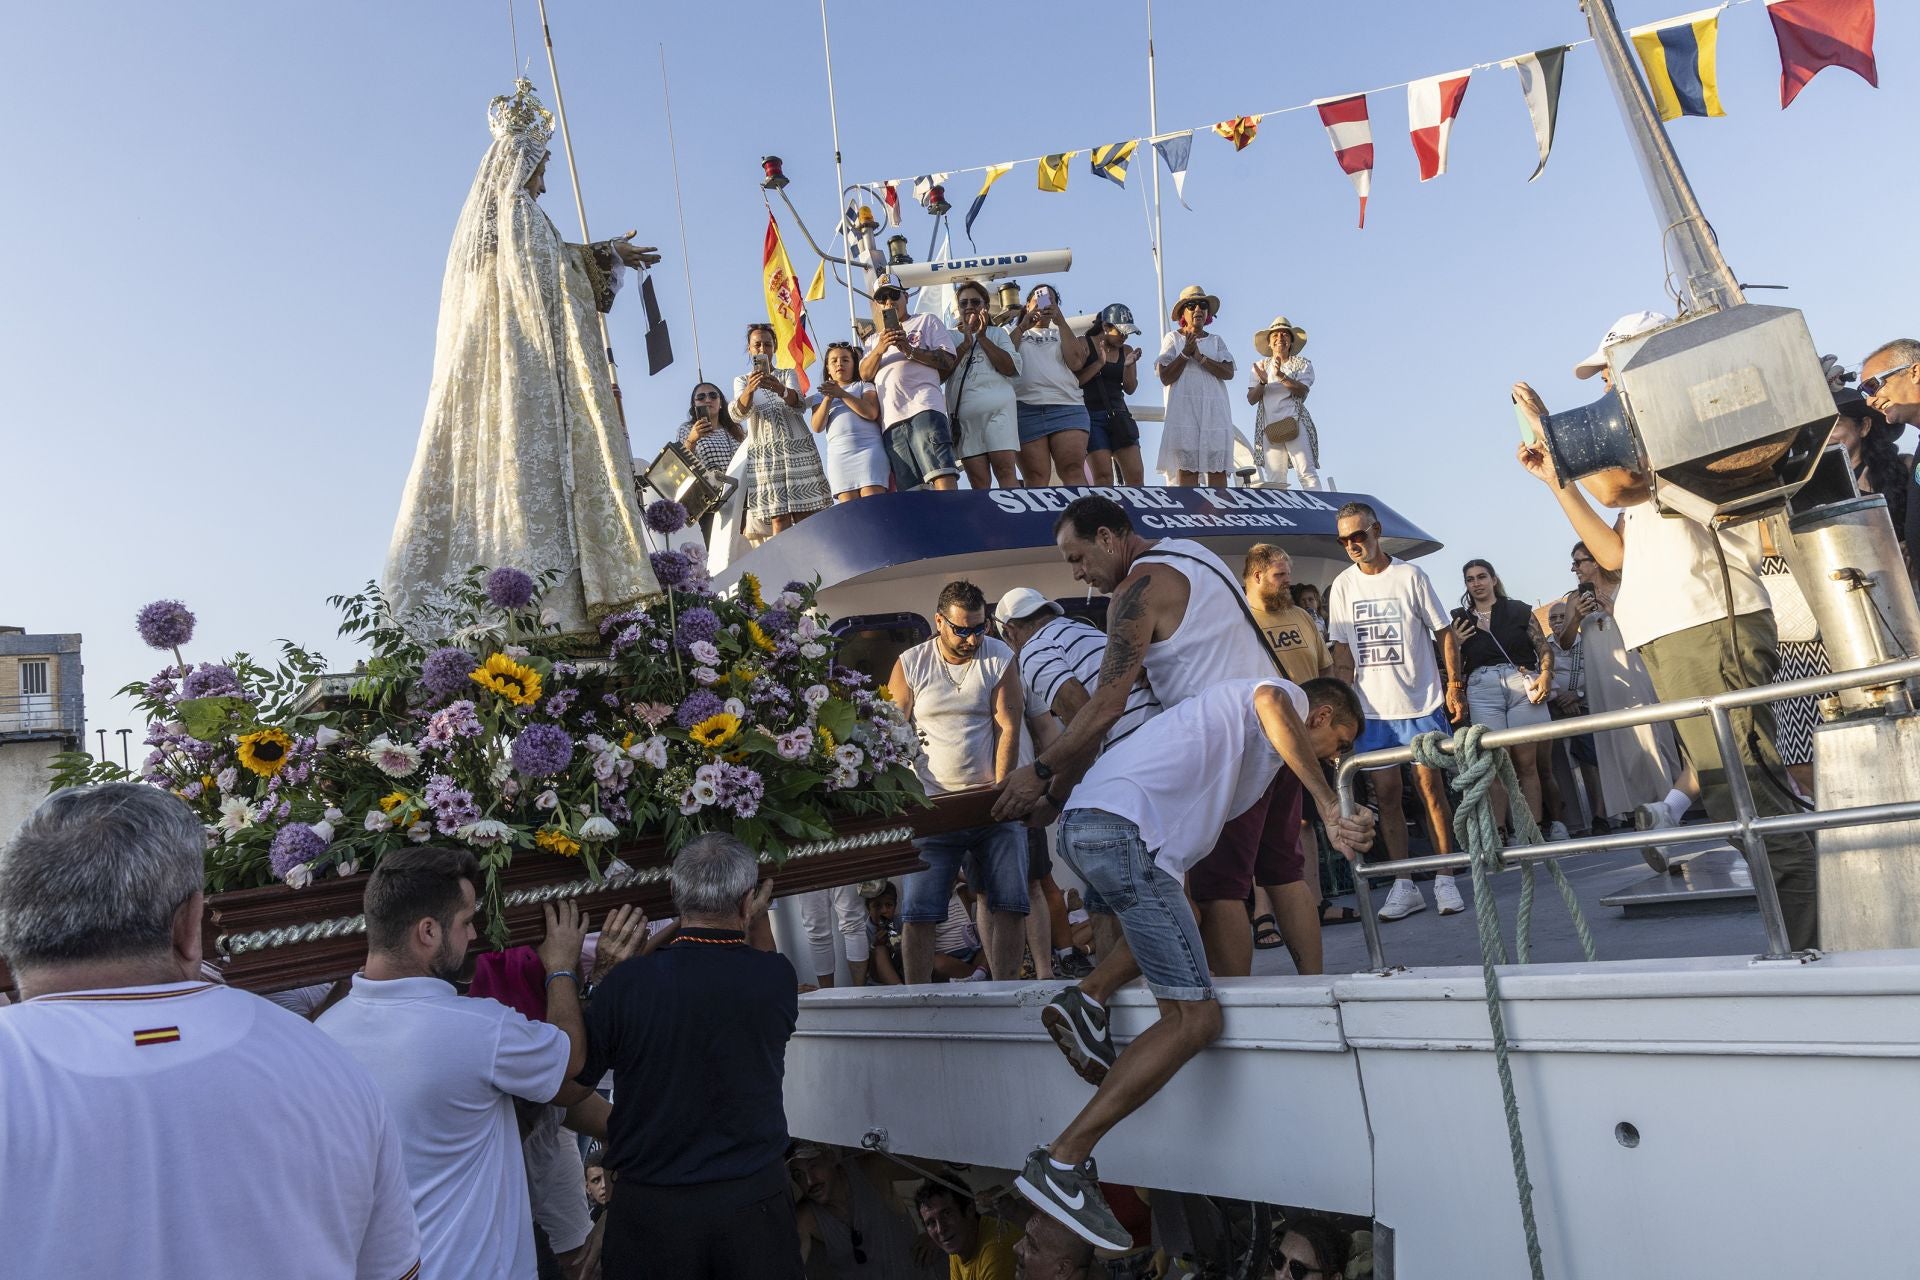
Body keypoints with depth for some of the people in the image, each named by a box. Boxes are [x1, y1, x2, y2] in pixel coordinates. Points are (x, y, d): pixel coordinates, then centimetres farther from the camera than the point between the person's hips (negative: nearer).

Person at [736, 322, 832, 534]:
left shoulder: (788, 374, 14)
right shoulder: (742, 381, 13)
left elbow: (797, 401, -9)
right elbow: (738, 414, -8)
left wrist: (779, 389, -32)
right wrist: (749, 390, -30)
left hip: (797, 448, 1)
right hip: (764, 453, -1)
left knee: (805, 513, -6)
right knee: (778, 517, -9)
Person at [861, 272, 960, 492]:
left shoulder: (926, 321, 19)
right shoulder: (874, 339, 30)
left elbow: (947, 361, 6)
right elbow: (865, 374, 12)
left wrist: (910, 350, -6)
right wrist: (879, 349, -6)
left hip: (923, 409, -4)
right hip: (891, 419, 4)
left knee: (941, 475, -21)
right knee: (909, 488, -4)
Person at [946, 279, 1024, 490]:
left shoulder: (997, 333, 19)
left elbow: (1010, 368, 1)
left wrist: (981, 337, 1)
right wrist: (965, 342, 0)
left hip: (996, 407, -1)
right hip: (963, 412, 2)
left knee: (1005, 470, -15)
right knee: (978, 479, -6)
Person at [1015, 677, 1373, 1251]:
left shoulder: (1234, 713, 38)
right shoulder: (1289, 694, 11)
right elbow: (1272, 704, -15)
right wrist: (1331, 807, -20)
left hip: (1084, 822, 9)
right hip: (1126, 827, -9)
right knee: (1194, 1019, -8)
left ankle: (1089, 997, 7)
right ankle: (1062, 1164, -11)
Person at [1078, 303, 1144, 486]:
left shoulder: (1126, 351, 14)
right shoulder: (1085, 345, 1)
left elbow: (1130, 389, 9)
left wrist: (1128, 366, -8)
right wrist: (1099, 363, -15)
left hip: (1118, 415, 5)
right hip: (1092, 415, -5)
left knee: (1136, 476, -6)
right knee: (1103, 476, -16)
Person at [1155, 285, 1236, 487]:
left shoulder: (1216, 340, 16)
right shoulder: (1173, 338, 9)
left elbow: (1229, 372, 0)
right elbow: (1165, 377, -1)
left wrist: (1200, 357, -9)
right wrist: (1185, 353, -9)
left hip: (1215, 409, 3)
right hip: (1184, 408, -3)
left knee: (1218, 466, -4)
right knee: (1187, 465, -10)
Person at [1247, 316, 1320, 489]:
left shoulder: (1302, 364, 9)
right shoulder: (1260, 366, 16)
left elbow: (1302, 391, -7)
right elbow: (1251, 399, 7)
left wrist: (1280, 375, -19)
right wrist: (1262, 382, -12)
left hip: (1295, 423, -2)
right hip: (1269, 427, 2)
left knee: (1307, 473, -11)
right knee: (1274, 479, -5)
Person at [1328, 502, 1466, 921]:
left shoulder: (1410, 575, -2)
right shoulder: (1342, 586, 6)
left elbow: (1445, 632, 3)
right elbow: (1343, 651, 8)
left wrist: (1454, 685, -3)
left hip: (1421, 701, -2)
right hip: (1372, 708, 2)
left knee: (1430, 786, -2)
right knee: (1386, 793, 3)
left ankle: (1445, 880, 9)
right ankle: (1404, 885, 10)